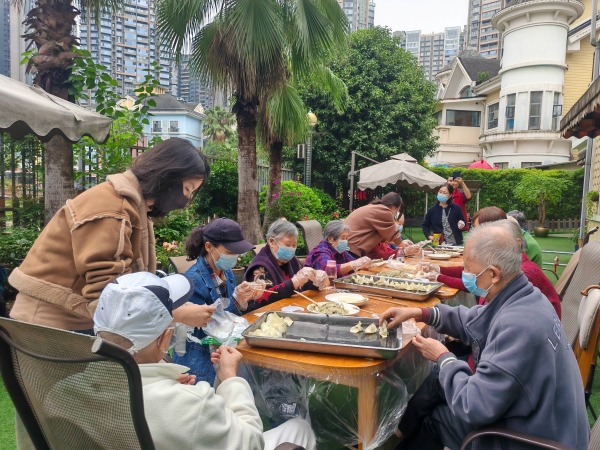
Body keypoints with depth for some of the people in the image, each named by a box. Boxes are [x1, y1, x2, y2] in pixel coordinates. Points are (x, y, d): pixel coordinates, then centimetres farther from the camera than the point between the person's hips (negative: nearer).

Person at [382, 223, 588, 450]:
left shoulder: (517, 326, -36)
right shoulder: (522, 296, -6)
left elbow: (474, 406, -30)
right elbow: (473, 322, 12)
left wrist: (443, 358, -13)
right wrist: (421, 313, 3)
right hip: (540, 419, 8)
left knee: (428, 417, 6)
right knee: (439, 380, 13)